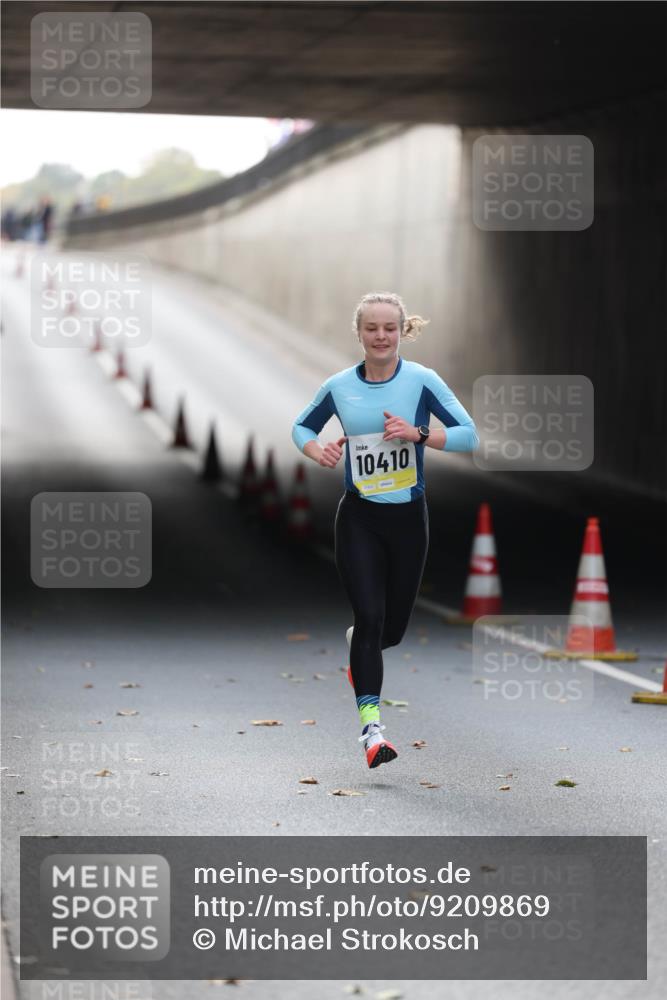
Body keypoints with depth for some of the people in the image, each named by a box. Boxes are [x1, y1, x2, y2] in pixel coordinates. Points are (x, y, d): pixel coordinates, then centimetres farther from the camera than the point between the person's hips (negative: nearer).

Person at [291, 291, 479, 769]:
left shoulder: (422, 381, -6)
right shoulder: (339, 387, 0)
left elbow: (469, 436, -9)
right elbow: (302, 427, 17)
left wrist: (418, 433, -22)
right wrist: (317, 450, -5)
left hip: (408, 516, 0)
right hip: (359, 518, 0)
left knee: (392, 629, 10)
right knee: (370, 616, -14)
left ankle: (357, 642, 48)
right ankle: (371, 727, -14)